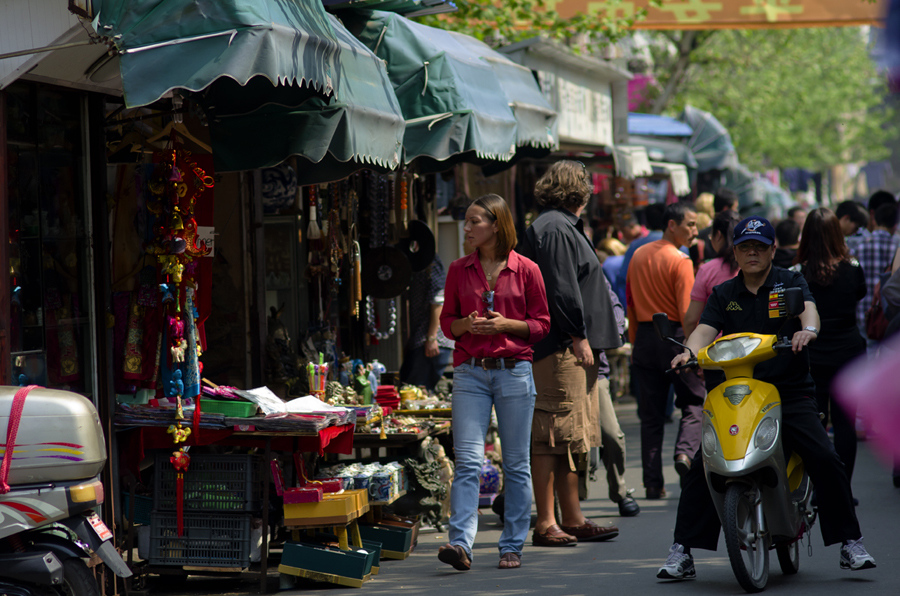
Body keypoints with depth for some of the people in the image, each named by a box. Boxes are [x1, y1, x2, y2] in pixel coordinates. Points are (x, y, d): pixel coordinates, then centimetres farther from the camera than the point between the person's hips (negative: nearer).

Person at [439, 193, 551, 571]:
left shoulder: (526, 270, 0)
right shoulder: (458, 270, 8)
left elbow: (541, 324, 4)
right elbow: (446, 322, 13)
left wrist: (506, 324, -12)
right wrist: (467, 324, -8)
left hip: (514, 371, -1)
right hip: (470, 372, 1)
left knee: (516, 464, 6)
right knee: (467, 461, -9)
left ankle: (512, 546, 15)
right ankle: (460, 544, -14)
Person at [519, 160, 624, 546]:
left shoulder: (562, 227, 22)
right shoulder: (555, 229, -11)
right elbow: (561, 289, -19)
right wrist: (579, 337, -17)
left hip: (572, 349, 11)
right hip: (561, 348, -11)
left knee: (571, 440, 13)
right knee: (554, 435, -9)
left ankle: (572, 520, 18)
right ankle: (546, 524, -7)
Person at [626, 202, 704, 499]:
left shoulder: (638, 256, 9)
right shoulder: (679, 260, -11)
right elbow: (686, 312, -15)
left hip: (645, 337, 6)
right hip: (674, 336, -6)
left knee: (650, 413, 8)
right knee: (694, 402, 8)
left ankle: (653, 483, 6)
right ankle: (685, 451, -17)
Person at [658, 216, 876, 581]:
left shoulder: (790, 283, 7)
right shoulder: (724, 294, 14)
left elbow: (808, 308, -13)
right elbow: (706, 329, -1)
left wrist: (808, 329, -38)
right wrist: (689, 352, -24)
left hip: (790, 391, -2)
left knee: (825, 460, -16)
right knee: (702, 465, -11)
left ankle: (850, 543, -2)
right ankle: (681, 551, -5)